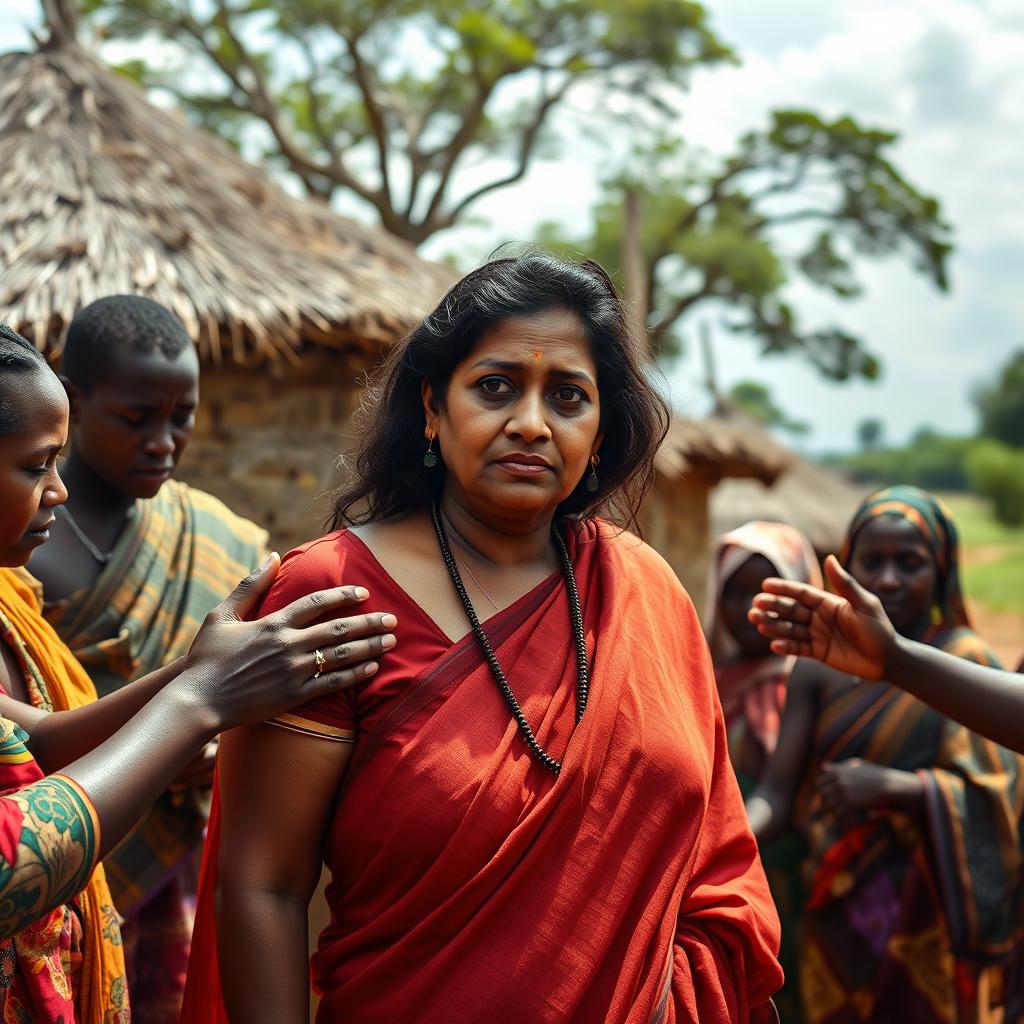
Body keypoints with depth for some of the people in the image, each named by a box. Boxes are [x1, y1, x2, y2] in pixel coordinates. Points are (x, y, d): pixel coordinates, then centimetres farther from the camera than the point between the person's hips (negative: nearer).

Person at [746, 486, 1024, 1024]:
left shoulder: (967, 663, -5)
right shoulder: (819, 668, 2)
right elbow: (777, 788, -4)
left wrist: (892, 786, -24)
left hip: (932, 918, -2)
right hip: (841, 919, 3)